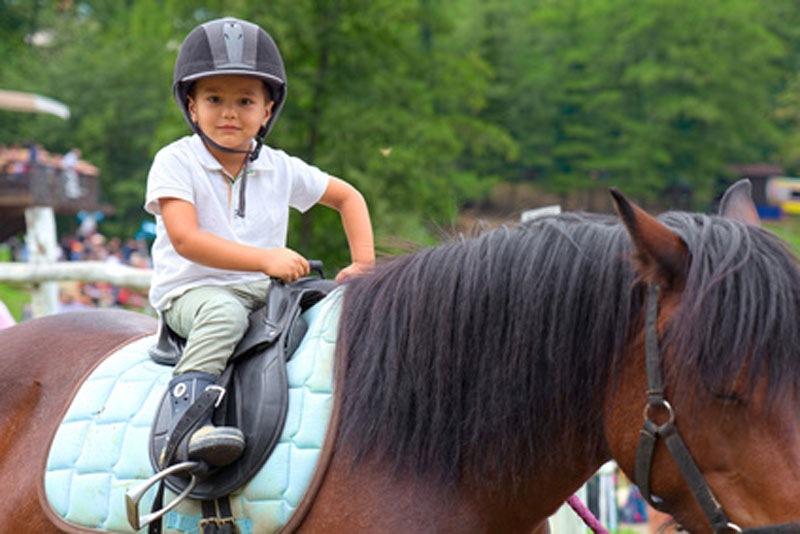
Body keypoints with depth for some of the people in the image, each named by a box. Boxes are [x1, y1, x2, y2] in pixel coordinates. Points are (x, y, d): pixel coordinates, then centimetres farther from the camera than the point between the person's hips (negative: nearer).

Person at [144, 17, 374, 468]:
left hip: (264, 294, 5)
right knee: (225, 313, -38)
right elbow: (186, 240, -19)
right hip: (190, 291, -5)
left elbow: (348, 197, 20)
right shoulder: (174, 163, -6)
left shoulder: (280, 169, 7)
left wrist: (364, 265, 4)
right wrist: (266, 259, -25)